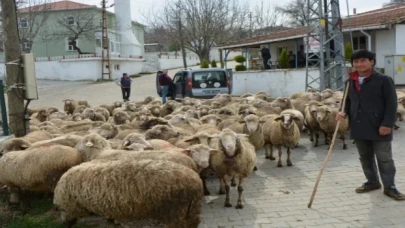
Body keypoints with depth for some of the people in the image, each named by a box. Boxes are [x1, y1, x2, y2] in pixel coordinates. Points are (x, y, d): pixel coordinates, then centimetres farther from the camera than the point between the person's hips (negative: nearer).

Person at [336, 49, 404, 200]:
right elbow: (348, 102, 18)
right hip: (358, 128, 6)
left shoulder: (384, 80, -8)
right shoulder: (350, 82, 9)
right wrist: (344, 112, -3)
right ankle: (372, 181, 32)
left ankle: (389, 187, 12)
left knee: (384, 158, 1)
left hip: (378, 128, -6)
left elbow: (391, 104, -10)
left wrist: (387, 124, -17)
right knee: (365, 158, 16)